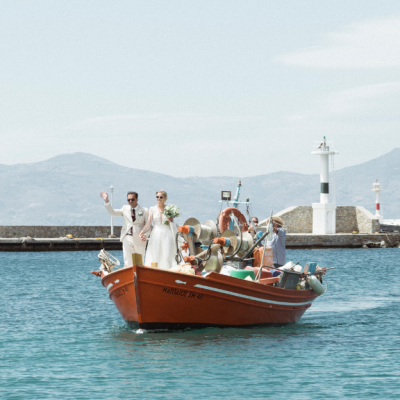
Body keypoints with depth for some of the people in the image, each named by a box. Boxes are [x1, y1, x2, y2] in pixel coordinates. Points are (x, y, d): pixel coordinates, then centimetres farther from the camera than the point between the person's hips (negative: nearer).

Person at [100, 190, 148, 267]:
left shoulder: (144, 211, 1)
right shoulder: (125, 208, 8)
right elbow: (113, 212, 2)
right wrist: (106, 201, -10)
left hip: (139, 240, -1)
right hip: (127, 238, 1)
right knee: (127, 263, -4)